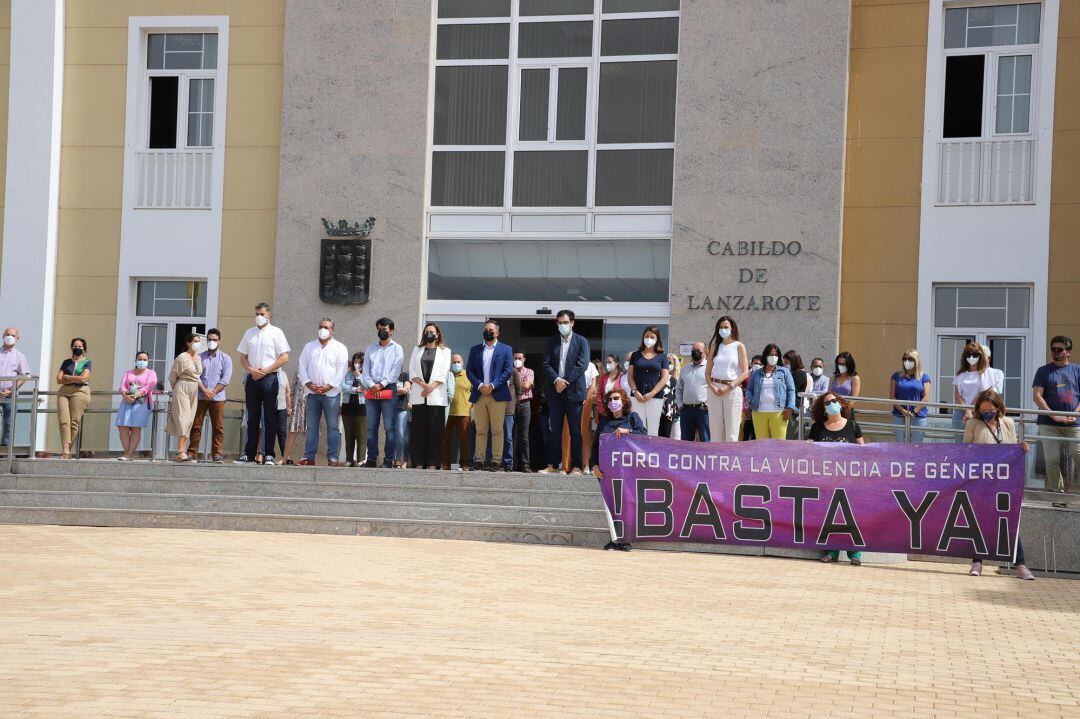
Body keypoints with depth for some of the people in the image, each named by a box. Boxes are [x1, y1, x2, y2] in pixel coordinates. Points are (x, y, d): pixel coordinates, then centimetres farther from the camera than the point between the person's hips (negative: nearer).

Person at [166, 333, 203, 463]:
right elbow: (172, 377, -2)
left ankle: (182, 450, 7)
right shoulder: (182, 358, -10)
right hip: (182, 389, -7)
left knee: (189, 421, 5)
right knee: (183, 419, -12)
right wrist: (177, 390, 10)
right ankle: (180, 452, -16)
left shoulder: (198, 358, 10)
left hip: (194, 391, 7)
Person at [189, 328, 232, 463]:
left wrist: (213, 392, -11)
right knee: (196, 426, -1)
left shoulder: (225, 359, 8)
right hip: (200, 397, 0)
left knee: (218, 427, -1)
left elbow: (226, 379, -1)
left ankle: (216, 454, 1)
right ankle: (192, 453, 2)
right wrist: (205, 391, -13)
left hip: (218, 398, 0)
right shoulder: (199, 357, 10)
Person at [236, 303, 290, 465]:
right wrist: (251, 370, -5)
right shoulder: (249, 333, 15)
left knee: (270, 418, -3)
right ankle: (248, 454, 9)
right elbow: (243, 357, 15)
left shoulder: (275, 333, 2)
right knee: (252, 418, 7)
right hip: (252, 379, 4)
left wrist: (265, 370, -11)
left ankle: (269, 455, -2)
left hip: (269, 378, -4)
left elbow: (284, 358, -4)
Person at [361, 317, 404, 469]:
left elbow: (395, 372, -4)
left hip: (389, 390, -4)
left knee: (390, 427, -7)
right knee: (371, 427, 3)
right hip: (371, 391, 4)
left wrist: (381, 385, -10)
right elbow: (366, 371, 11)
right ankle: (372, 459, 6)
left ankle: (389, 460, -7)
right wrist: (372, 385, -6)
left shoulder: (397, 349, 6)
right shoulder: (371, 348, 18)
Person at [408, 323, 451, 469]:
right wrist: (423, 384, -9)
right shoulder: (417, 350, 18)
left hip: (436, 396, -2)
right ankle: (418, 462, -2)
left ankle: (433, 463, -6)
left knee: (435, 429, -6)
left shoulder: (445, 351, 12)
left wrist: (431, 387, -11)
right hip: (418, 395, 2)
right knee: (418, 429, -2)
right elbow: (412, 371, 7)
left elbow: (443, 373, 2)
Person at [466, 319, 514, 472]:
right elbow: (469, 370, 9)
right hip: (479, 395, 3)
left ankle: (495, 462, -4)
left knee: (497, 430, -4)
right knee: (480, 431, 3)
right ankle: (479, 461, 3)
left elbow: (508, 370, -1)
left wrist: (492, 385, -11)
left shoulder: (506, 349, 8)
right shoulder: (475, 350, 15)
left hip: (497, 395, -2)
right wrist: (479, 385, -8)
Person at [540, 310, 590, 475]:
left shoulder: (581, 341, 3)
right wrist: (556, 380, -14)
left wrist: (565, 381, -13)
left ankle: (576, 466, 2)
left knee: (575, 431, 0)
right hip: (555, 392, 3)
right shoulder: (551, 342, 10)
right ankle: (552, 465, 7)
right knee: (554, 430, 4)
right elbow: (546, 364, 3)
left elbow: (582, 365, -8)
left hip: (574, 391, -3)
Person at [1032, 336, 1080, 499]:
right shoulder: (1044, 371, 8)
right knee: (1052, 459, -3)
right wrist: (1054, 415, -10)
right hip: (1049, 424, 0)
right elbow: (1036, 396, -1)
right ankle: (1057, 493, 4)